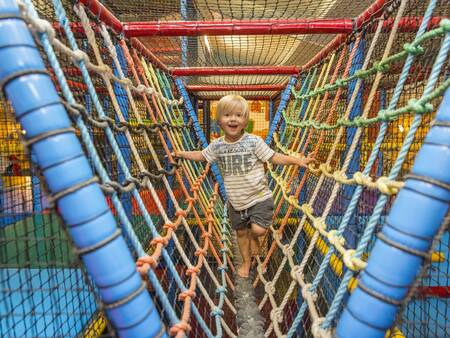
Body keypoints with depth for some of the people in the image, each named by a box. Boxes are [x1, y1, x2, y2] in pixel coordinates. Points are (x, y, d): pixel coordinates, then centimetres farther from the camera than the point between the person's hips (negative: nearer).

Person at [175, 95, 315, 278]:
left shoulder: (254, 141, -15)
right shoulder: (217, 145, -5)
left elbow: (275, 157, -13)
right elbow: (202, 155, 13)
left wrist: (297, 160, -23)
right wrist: (182, 154, 11)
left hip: (259, 196, -3)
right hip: (236, 201, 4)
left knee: (258, 229, -17)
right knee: (241, 232, 17)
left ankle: (254, 237, 23)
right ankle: (246, 261, 43)